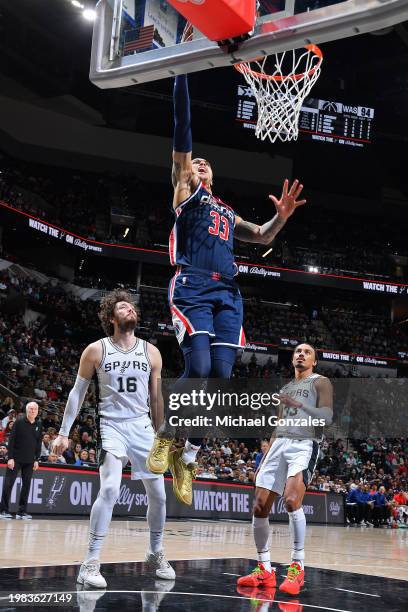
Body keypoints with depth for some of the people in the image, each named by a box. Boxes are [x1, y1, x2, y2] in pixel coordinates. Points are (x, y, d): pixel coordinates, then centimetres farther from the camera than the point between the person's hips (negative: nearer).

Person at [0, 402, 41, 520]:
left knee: (27, 484, 4)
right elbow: (11, 439, -9)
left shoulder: (39, 424, 5)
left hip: (29, 461, 4)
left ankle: (22, 511, 11)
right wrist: (10, 457, -14)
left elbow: (39, 443, 10)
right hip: (16, 459, -4)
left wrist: (37, 459, 6)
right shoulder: (19, 421, -7)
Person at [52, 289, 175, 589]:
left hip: (142, 426, 4)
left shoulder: (151, 352, 4)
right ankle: (90, 563, -14)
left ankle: (156, 553, 30)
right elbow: (78, 391, 3)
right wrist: (64, 432, 0)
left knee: (158, 494, 7)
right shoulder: (96, 350, -4)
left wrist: (160, 435, 15)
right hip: (112, 426, -4)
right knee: (110, 489, -22)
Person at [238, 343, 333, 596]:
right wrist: (266, 457, 20)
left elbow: (327, 416, -10)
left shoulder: (321, 382, 5)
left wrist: (299, 404, -22)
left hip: (304, 445, -7)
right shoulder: (285, 388, 25)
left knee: (292, 500, -29)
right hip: (279, 445, 7)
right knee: (260, 507, -1)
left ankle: (297, 567, -19)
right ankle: (265, 570, 9)